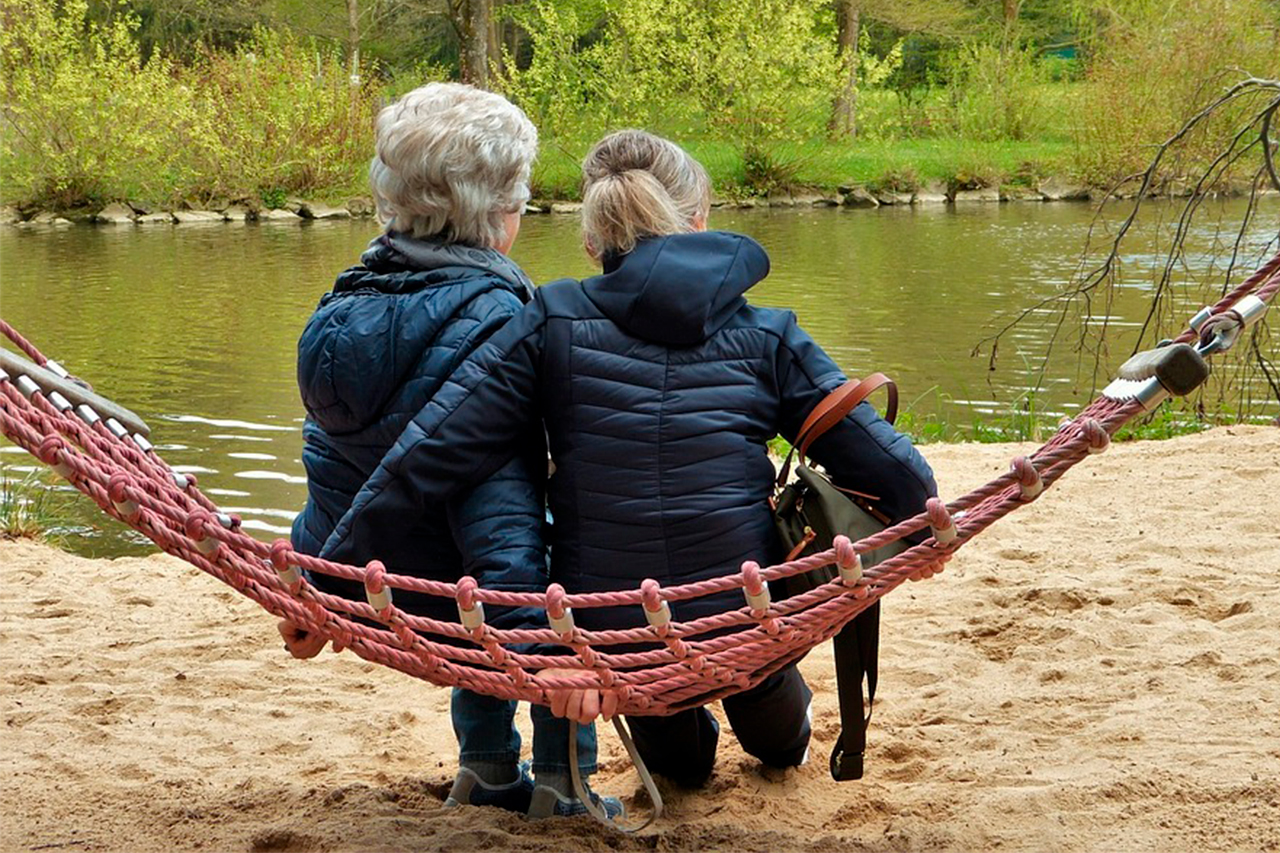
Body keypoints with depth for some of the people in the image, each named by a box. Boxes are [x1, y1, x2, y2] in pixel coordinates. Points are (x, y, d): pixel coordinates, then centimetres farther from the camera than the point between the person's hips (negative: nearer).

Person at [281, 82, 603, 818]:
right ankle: (562, 781, 16)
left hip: (361, 588, 8)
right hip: (439, 593, -7)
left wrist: (314, 591, 19)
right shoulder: (488, 316, -23)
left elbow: (330, 465, 10)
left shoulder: (350, 301, 2)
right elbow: (495, 488, -30)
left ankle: (487, 768, 37)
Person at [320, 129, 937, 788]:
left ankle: (678, 753, 60)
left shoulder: (552, 325, -4)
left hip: (603, 635, 0)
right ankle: (782, 738, 65)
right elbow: (890, 467, -1)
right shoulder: (766, 337, -1)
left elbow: (429, 454, -9)